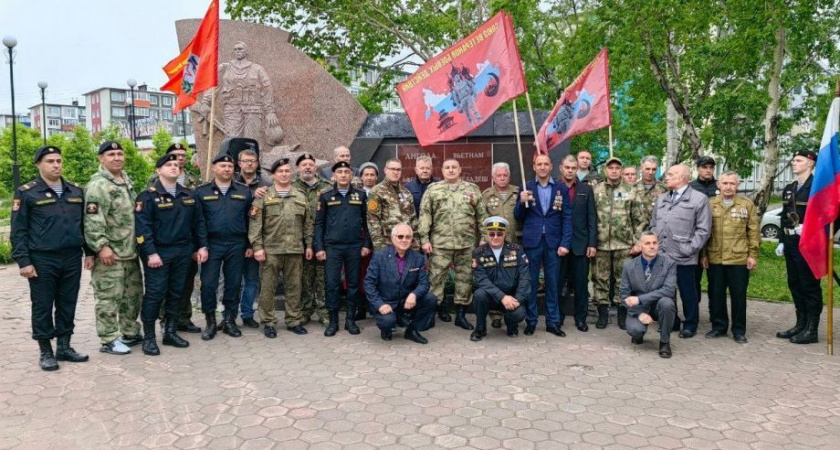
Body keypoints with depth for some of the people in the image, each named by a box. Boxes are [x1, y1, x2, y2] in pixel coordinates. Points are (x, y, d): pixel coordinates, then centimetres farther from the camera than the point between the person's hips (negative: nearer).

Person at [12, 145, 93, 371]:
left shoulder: (76, 191, 12)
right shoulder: (26, 193, -3)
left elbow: (84, 224, 17)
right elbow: (18, 231, -5)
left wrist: (89, 252, 11)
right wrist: (23, 261, -11)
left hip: (72, 259, 4)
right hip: (42, 260, -4)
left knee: (67, 305, 11)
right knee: (43, 307, 5)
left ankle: (64, 347, 22)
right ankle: (46, 352, 15)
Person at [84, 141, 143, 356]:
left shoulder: (127, 180, 14)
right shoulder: (98, 185, -14)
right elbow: (92, 220, -20)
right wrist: (101, 246, -25)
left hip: (130, 251, 9)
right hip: (110, 253, -9)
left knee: (133, 293, 16)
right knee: (108, 297, -2)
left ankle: (130, 332, 29)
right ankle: (108, 340, 8)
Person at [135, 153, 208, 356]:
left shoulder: (188, 195, 11)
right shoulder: (148, 196, -7)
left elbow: (198, 222, 15)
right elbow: (142, 227, -12)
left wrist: (202, 246, 8)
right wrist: (151, 253, -18)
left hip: (183, 252, 6)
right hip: (158, 252, -5)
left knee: (176, 292, 11)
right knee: (155, 294, -3)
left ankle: (171, 332, 23)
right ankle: (148, 337, 7)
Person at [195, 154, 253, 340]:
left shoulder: (244, 191, 8)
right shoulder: (202, 192, 3)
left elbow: (249, 219, 8)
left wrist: (250, 245, 4)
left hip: (237, 245, 1)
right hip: (212, 244, -1)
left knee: (233, 284, 7)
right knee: (208, 284, 0)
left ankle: (229, 320, 19)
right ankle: (210, 322, 14)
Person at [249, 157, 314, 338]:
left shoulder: (301, 197, 12)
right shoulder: (263, 196, 1)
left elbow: (307, 223, 14)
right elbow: (255, 223, -4)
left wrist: (309, 245, 8)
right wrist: (257, 246, -11)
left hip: (295, 249, 3)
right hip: (271, 249, -3)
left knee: (294, 287, 8)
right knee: (268, 287, 3)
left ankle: (294, 320, 19)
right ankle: (268, 322, 13)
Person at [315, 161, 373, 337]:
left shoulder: (360, 195, 7)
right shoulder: (326, 197, 5)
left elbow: (366, 221, 7)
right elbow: (319, 223, 4)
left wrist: (367, 244, 0)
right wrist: (319, 248, -3)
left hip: (355, 247, 1)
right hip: (332, 247, -1)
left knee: (353, 284, 6)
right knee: (332, 284, 0)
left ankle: (351, 320, 16)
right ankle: (333, 321, 10)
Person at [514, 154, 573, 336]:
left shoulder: (562, 189, 5)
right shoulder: (525, 188, 5)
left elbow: (567, 218, 3)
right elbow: (518, 217, 6)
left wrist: (565, 243, -6)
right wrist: (522, 202, -14)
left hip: (553, 242, 0)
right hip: (532, 242, 0)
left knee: (553, 283, 7)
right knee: (530, 282, 5)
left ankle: (553, 322, 15)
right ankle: (531, 321, 15)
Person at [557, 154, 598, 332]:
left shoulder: (586, 190, 7)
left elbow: (592, 218, 5)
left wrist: (592, 243, -2)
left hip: (580, 244, 1)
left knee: (581, 284, 6)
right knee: (557, 283, 5)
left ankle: (580, 319, 17)